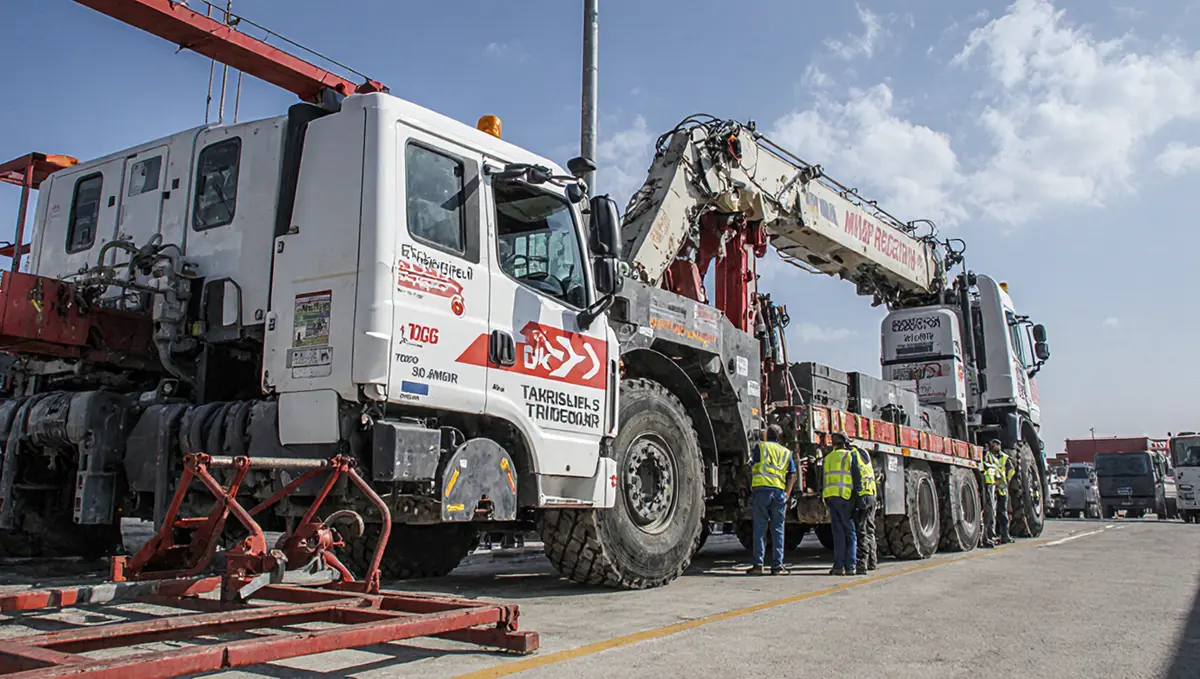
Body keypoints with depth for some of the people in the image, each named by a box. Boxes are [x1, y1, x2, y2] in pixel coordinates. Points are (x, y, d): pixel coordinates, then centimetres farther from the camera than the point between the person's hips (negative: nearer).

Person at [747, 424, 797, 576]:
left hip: (761, 489, -2)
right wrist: (787, 495, 9)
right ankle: (777, 566, 5)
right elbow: (792, 475, 10)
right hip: (779, 491, 2)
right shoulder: (787, 452, 20)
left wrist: (751, 490, 21)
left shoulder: (760, 446, 11)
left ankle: (758, 564, -6)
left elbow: (753, 468, 8)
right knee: (777, 529, 7)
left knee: (760, 528, -2)